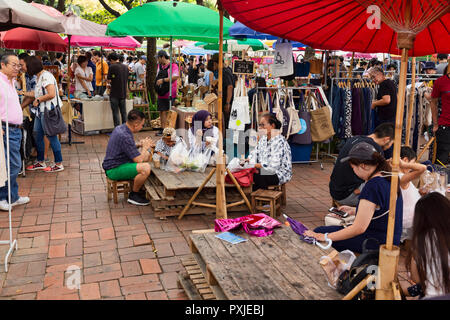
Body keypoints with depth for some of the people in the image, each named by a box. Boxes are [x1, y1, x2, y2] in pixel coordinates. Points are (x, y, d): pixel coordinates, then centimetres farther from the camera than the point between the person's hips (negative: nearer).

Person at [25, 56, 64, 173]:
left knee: (51, 137, -3)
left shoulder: (46, 76, -16)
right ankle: (40, 162, 24)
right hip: (40, 111, 10)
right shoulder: (39, 77, 14)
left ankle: (59, 164, 6)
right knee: (37, 136, 13)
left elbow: (51, 94, -24)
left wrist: (38, 100, -13)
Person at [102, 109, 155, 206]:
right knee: (146, 167, -29)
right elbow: (139, 159, -24)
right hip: (114, 170, -11)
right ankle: (133, 195, -6)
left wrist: (141, 144, 10)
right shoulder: (124, 136, -27)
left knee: (148, 155, 14)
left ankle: (138, 188, 19)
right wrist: (145, 147, -5)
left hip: (115, 162, 11)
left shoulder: (120, 128, 5)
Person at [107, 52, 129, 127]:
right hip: (123, 93, 5)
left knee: (115, 113, 0)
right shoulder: (125, 67, 8)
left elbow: (109, 80, -6)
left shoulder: (112, 67, -10)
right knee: (123, 113, 10)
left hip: (114, 94, -5)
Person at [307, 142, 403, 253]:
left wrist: (325, 237, -19)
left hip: (378, 243, -10)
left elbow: (359, 228, -24)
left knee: (319, 231, -7)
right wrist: (354, 210, 18)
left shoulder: (372, 186, -25)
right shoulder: (387, 177, 4)